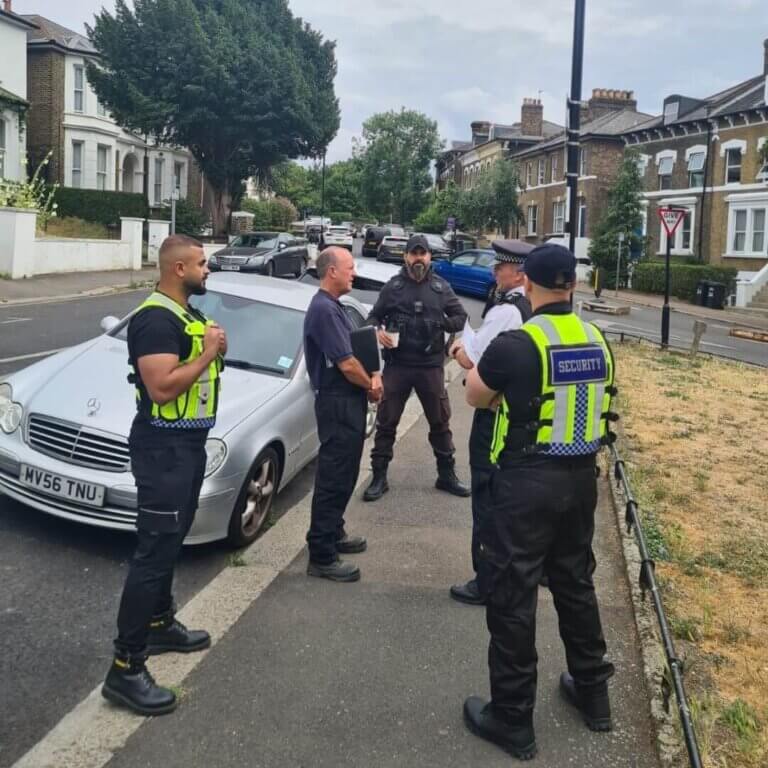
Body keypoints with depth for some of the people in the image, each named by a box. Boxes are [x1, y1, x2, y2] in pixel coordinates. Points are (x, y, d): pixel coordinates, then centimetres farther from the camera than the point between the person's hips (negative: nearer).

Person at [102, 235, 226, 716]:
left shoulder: (188, 314, 13)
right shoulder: (156, 319, -20)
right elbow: (162, 388, -28)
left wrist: (213, 349, 1)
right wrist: (208, 353, -19)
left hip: (189, 443, 11)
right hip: (163, 448, -10)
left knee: (171, 542, 21)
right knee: (154, 551, -8)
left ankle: (161, 625, 37)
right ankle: (125, 668, -2)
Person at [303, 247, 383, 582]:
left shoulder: (333, 307, 14)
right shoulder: (323, 309, -19)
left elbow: (355, 350, 18)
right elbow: (346, 364, -22)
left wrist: (371, 377, 0)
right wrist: (371, 386, -5)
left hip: (348, 402, 11)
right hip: (338, 403, -11)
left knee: (343, 474, 20)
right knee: (333, 478, -6)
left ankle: (333, 533, 33)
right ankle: (322, 556, 0)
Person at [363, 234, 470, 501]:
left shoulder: (441, 287, 4)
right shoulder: (393, 286, 2)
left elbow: (461, 317, 8)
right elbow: (374, 316, 8)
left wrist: (441, 323, -11)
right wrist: (378, 331, -13)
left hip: (431, 366, 1)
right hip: (397, 365, -1)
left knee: (440, 421, 9)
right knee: (386, 421, 3)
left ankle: (447, 474, 24)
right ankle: (379, 477, 13)